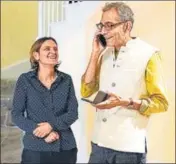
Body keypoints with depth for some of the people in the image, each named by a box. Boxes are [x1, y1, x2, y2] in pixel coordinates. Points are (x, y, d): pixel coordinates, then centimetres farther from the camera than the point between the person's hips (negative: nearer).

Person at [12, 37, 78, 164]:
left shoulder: (66, 80, 2)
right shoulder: (25, 80, -3)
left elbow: (73, 113, -1)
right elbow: (17, 115, -5)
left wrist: (51, 125, -17)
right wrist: (42, 132, -15)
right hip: (35, 148, -2)